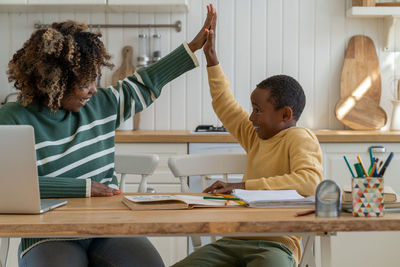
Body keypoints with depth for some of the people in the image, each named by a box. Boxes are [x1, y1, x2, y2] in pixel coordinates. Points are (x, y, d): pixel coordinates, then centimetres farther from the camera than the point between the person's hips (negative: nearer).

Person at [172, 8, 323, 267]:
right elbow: (226, 107, 33)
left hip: (276, 244, -7)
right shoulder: (258, 137, 18)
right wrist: (211, 56, 35)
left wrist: (244, 185, -23)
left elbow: (309, 181, -24)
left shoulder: (300, 138, -5)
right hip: (234, 241, 7)